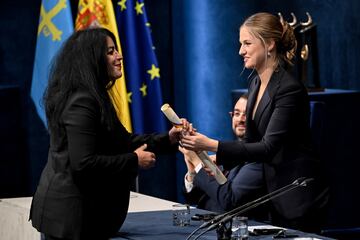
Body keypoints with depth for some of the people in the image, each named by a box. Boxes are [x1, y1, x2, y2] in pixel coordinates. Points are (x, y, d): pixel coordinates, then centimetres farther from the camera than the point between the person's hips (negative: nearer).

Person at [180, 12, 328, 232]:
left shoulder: (289, 89, -20)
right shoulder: (256, 84, 8)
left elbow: (268, 148, -23)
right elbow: (252, 140, 15)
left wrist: (212, 145, -27)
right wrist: (217, 160, 0)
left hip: (301, 197, -9)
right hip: (276, 191, 9)